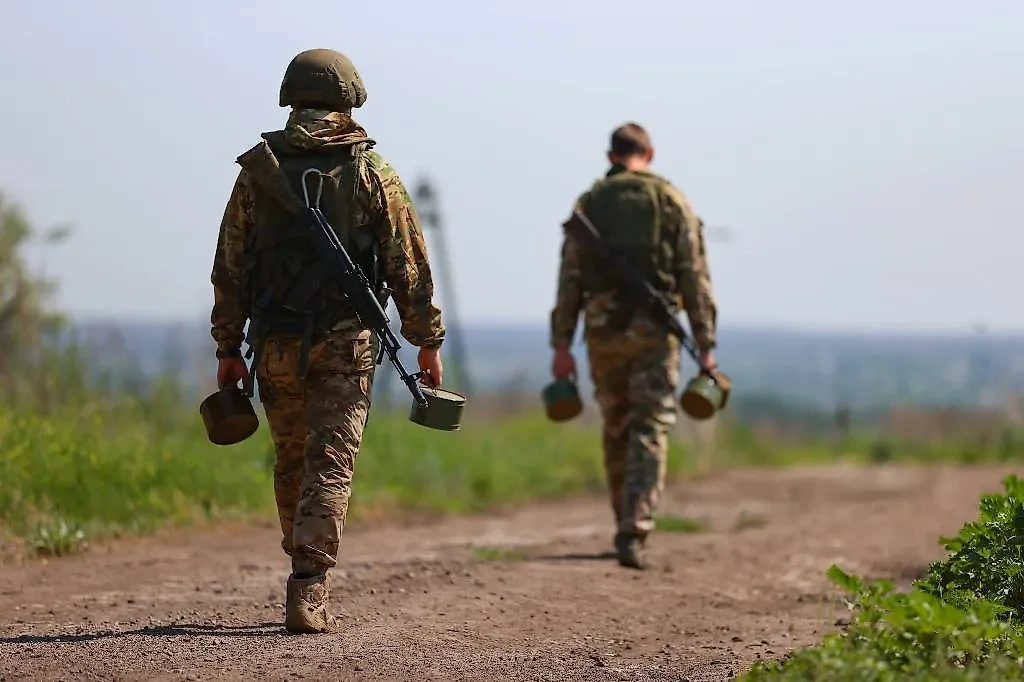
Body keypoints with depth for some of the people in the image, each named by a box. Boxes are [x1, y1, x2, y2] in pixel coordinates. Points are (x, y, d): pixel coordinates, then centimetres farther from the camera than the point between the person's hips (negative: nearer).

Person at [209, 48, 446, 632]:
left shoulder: (258, 170, 6)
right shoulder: (373, 172, 0)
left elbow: (230, 267, 6)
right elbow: (408, 263, -1)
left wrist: (229, 349, 11)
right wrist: (428, 341, 6)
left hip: (276, 342, 2)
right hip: (346, 341, -2)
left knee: (292, 463, 17)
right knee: (331, 464, -4)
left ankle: (311, 580, 26)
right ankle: (308, 595, -15)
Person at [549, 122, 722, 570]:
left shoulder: (589, 203, 7)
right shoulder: (672, 202, 2)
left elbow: (569, 280, 2)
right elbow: (695, 278, -3)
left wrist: (561, 347, 3)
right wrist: (706, 346, -1)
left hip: (603, 328, 2)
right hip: (654, 329, -2)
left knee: (617, 429, 18)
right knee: (649, 434, -3)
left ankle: (628, 527, 27)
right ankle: (633, 534, -17)